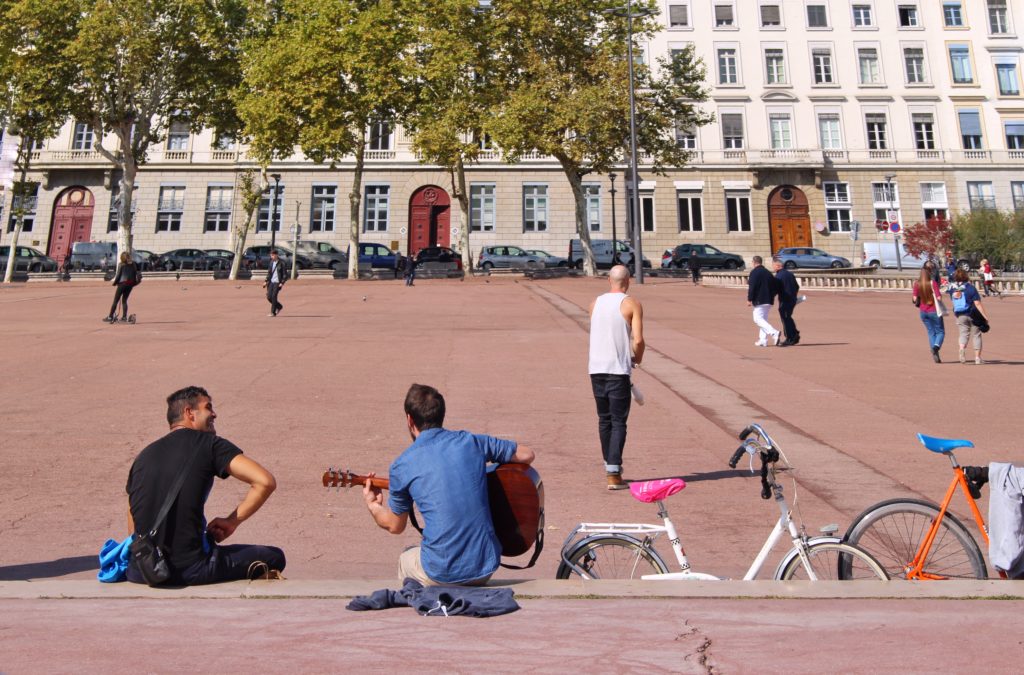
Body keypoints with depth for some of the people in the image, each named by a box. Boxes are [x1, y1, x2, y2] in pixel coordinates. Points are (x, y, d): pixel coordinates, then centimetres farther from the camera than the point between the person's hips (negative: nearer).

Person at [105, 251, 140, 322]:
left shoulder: (121, 264, -5)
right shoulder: (133, 264, 7)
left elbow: (118, 275, -6)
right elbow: (135, 273, 6)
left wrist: (115, 282, 7)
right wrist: (134, 282, 14)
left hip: (122, 283, -4)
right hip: (130, 283, 4)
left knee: (116, 300, 2)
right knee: (124, 300, 13)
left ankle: (110, 317, 2)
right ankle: (124, 317, 6)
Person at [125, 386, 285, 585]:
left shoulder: (144, 455, 14)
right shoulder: (209, 444, -2)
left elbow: (134, 531, 16)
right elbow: (265, 482, -13)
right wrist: (232, 521, -2)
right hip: (189, 570, -6)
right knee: (273, 557, 11)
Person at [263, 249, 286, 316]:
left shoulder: (281, 264, -7)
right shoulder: (271, 263, 11)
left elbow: (285, 275, -7)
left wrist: (282, 283, -17)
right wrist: (266, 281, 11)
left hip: (277, 282, -6)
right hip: (271, 282, 6)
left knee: (274, 296, -12)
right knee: (269, 297, 1)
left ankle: (273, 312, -5)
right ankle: (279, 306, 23)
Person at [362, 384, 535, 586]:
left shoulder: (402, 466, -4)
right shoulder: (471, 441, 1)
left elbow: (395, 526, 9)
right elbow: (527, 454, 13)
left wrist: (373, 505, 28)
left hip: (441, 574, -3)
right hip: (486, 568, 3)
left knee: (405, 560, 32)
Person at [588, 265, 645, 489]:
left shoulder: (595, 303, 10)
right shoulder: (632, 304, -5)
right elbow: (638, 340, -13)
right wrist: (637, 358, 7)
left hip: (596, 369, 5)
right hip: (618, 370, -5)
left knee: (604, 420, 15)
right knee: (618, 422, 0)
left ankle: (610, 467, 24)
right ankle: (614, 474, -6)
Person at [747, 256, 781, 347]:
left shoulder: (754, 272, -9)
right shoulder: (768, 273, 14)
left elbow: (752, 287, -16)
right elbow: (775, 287, 13)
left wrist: (749, 299, -12)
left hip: (759, 300, -8)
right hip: (769, 300, 8)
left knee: (758, 319, -7)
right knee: (763, 319, 15)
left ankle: (774, 333, -24)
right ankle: (763, 340, 14)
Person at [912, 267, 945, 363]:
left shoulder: (917, 284, -4)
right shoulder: (933, 283, -14)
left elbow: (915, 298, -4)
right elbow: (939, 297, -18)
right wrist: (940, 295, 3)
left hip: (923, 312, 4)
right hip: (934, 311, -4)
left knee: (931, 332, 14)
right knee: (940, 332, 9)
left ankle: (935, 355, 10)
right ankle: (936, 347, -19)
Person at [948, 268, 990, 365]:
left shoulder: (952, 288, 0)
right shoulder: (971, 288, -12)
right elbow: (977, 303, -15)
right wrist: (985, 316, -13)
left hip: (960, 316, 3)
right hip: (973, 314, -2)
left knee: (963, 333, 5)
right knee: (976, 335, 8)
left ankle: (962, 349, -26)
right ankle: (978, 357, 10)